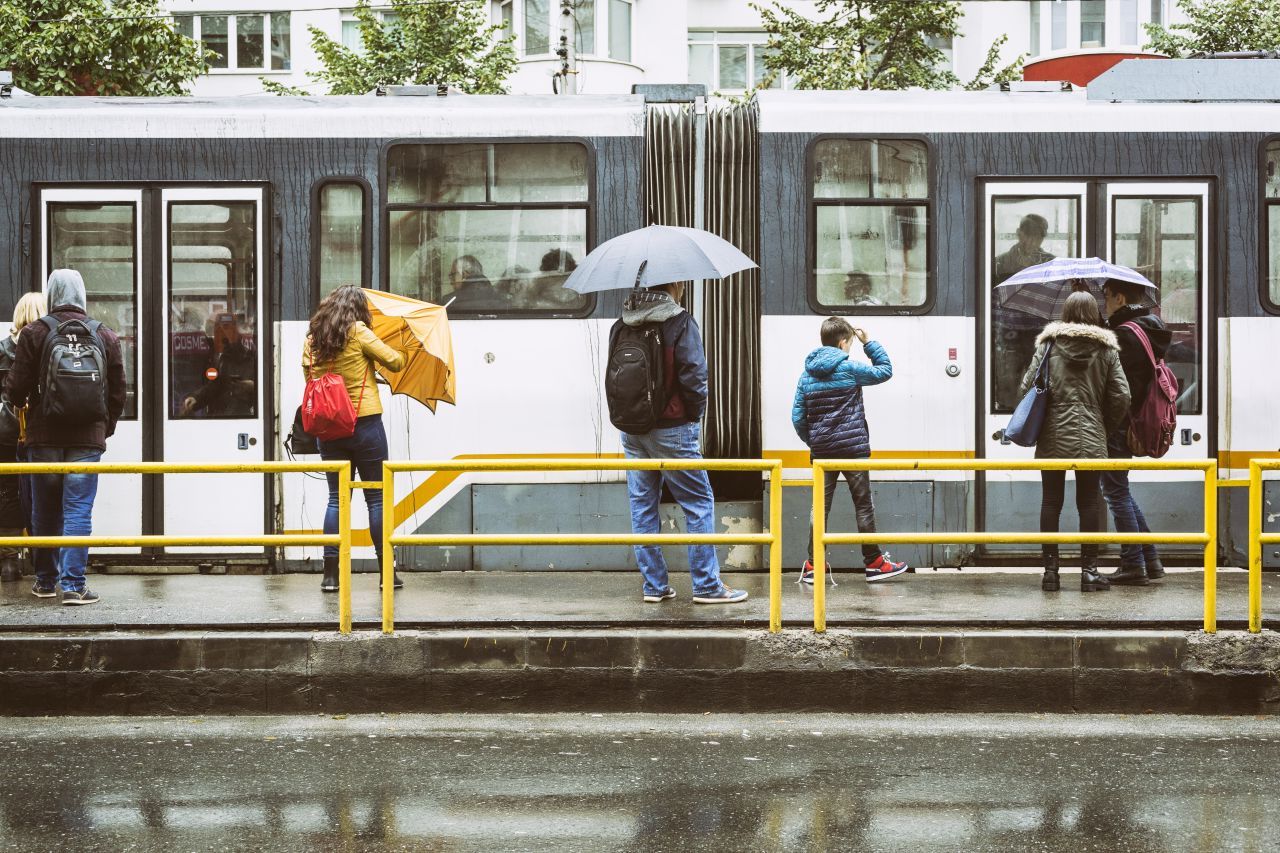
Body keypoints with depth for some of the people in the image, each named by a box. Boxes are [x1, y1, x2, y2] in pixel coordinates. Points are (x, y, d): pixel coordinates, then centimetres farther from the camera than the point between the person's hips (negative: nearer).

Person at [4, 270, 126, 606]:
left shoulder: (34, 333, -3)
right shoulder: (105, 336, 2)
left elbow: (16, 388, -3)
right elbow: (117, 392, 6)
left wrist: (17, 403, 21)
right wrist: (105, 428, 20)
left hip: (44, 437, 0)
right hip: (88, 437, 0)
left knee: (45, 511, 12)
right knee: (78, 510, -1)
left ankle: (46, 580, 22)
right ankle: (73, 584, -7)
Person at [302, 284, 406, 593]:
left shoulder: (311, 339, 6)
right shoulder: (357, 331, -8)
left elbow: (309, 375, 14)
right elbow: (395, 361, -7)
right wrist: (399, 355, 15)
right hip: (365, 423, -4)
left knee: (336, 498, 8)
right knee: (376, 498, 3)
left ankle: (330, 573, 2)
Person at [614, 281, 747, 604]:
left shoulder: (621, 326, 6)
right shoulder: (680, 323, -11)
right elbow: (693, 375, -14)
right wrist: (697, 413, -1)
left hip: (631, 430, 6)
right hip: (672, 429, -5)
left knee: (642, 504, 11)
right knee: (700, 502, 3)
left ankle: (654, 585, 13)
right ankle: (707, 585, 2)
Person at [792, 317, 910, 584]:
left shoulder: (807, 375, 5)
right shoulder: (849, 369, -8)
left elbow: (798, 417, 4)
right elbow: (885, 370, 3)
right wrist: (869, 343, 9)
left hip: (822, 451, 4)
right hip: (852, 447, -4)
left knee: (820, 506, 6)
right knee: (863, 505, 4)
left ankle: (812, 565, 4)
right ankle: (874, 563, 8)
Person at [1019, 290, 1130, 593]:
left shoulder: (1048, 344, 1)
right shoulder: (1106, 349, 3)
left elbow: (1026, 387, -2)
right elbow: (1121, 397, 1)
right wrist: (1106, 428, 16)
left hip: (1053, 437, 0)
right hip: (1091, 439, 0)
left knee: (1050, 502, 5)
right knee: (1088, 503, 4)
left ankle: (1050, 570, 5)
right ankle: (1089, 571, 2)